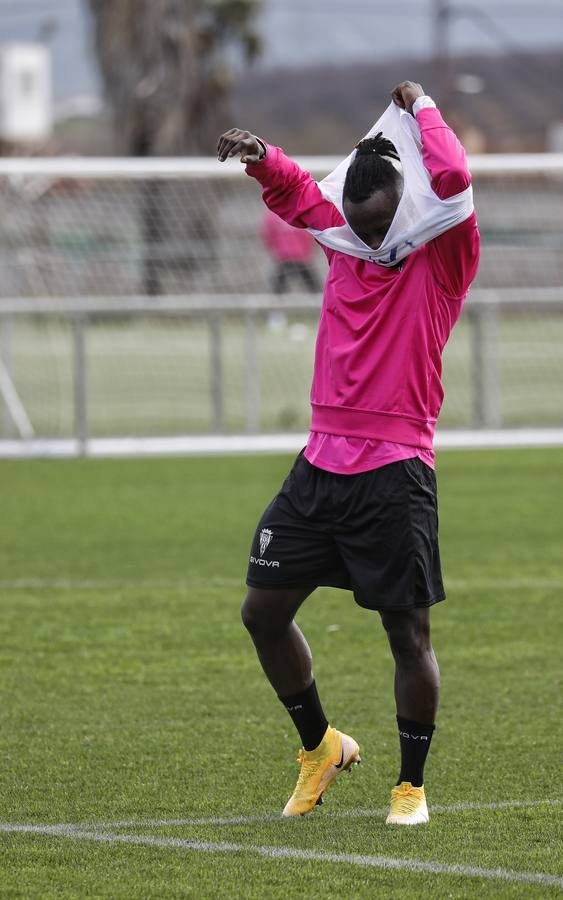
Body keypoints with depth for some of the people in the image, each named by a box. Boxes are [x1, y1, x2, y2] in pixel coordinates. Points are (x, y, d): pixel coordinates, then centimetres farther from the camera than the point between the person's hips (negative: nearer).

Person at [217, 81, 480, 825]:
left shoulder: (443, 260, -3)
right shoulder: (346, 244, 13)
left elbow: (452, 179, -20)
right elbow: (296, 191, 28)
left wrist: (422, 107, -5)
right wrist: (262, 157, 7)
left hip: (396, 471, -6)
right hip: (322, 463, 6)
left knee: (408, 630, -4)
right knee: (263, 610, 5)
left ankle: (412, 785, 10)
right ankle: (320, 747, 25)